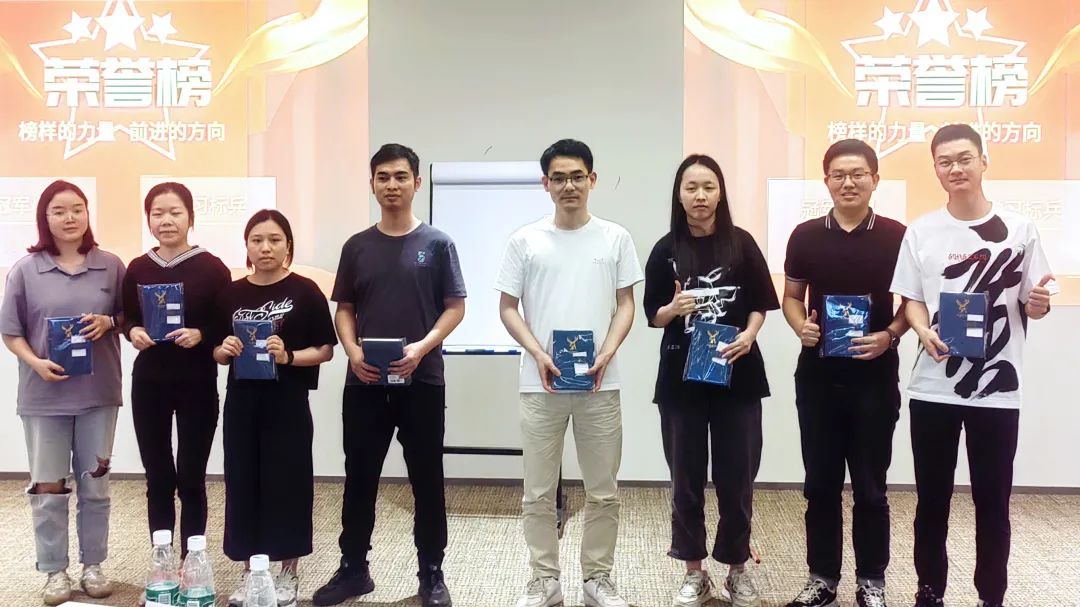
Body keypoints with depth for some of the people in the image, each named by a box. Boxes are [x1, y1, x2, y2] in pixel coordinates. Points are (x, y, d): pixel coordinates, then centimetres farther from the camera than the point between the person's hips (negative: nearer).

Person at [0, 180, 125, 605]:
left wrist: (109, 321, -13)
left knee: (95, 485, 11)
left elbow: (129, 316, 9)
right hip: (45, 395, -1)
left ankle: (93, 565, 26)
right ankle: (55, 571, 19)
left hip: (98, 392, 1)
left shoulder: (111, 266, 1)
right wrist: (35, 362, -15)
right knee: (48, 489, 6)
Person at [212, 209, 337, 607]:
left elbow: (325, 350, -4)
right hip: (241, 403, 4)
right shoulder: (231, 294, 7)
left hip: (287, 405, -3)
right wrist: (226, 350, -9)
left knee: (286, 485, 3)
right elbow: (218, 354, 13)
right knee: (243, 485, 8)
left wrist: (289, 357, -20)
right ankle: (249, 574, 23)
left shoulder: (305, 292, -5)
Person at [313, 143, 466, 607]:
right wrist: (352, 350, -8)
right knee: (359, 477, 10)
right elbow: (344, 309, 11)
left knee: (427, 480, 6)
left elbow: (455, 307, -1)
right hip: (364, 383, 3)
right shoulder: (357, 247, 8)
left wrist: (422, 347, -16)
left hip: (422, 381, -2)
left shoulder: (436, 243, 1)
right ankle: (353, 568, 24)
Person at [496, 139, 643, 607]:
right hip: (541, 384, 0)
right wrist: (538, 354, -11)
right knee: (538, 493, 6)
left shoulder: (615, 238, 4)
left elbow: (625, 305, 5)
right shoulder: (525, 240, 3)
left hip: (600, 384, 1)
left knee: (603, 492, 8)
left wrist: (607, 353, -10)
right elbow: (507, 308, 4)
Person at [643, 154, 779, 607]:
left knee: (736, 476, 6)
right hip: (681, 376, 1)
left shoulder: (741, 243, 1)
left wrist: (748, 336, -13)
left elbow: (761, 303, 5)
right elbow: (652, 314, 4)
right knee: (686, 477, 7)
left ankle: (737, 568, 23)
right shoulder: (666, 250, 2)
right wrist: (673, 308, -17)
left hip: (737, 373, 0)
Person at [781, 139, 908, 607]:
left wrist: (890, 336, -13)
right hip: (817, 376, 2)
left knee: (870, 486, 7)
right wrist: (800, 327, -10)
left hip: (875, 377, -1)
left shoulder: (896, 236, -2)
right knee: (820, 483, 9)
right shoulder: (805, 236, 3)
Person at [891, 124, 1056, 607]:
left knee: (992, 503, 6)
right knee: (932, 500, 10)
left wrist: (1040, 305, -18)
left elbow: (1032, 304, 5)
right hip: (933, 387, 1)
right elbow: (912, 300, 6)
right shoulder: (921, 231, 4)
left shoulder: (1018, 229, 1)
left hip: (998, 389, -1)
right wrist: (924, 331, -14)